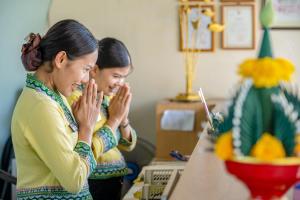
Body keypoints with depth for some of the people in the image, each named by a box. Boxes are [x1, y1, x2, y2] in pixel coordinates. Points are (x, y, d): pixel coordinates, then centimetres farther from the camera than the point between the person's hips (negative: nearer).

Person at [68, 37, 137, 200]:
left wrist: (123, 118, -6)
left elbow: (128, 145, 12)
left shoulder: (109, 96, 5)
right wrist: (114, 118, -15)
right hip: (92, 186, -7)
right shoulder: (76, 97, -17)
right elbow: (87, 153, -25)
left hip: (113, 183, 7)